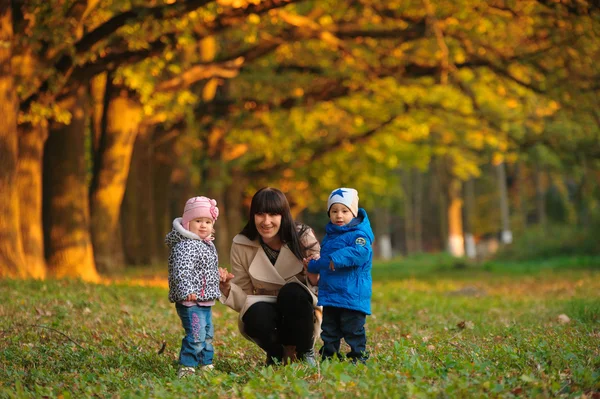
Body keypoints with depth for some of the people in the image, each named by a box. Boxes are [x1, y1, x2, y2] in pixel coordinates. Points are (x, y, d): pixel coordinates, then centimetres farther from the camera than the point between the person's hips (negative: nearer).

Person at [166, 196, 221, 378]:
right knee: (196, 335, -16)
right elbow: (181, 271, -27)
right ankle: (186, 367, -11)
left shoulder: (208, 245, 16)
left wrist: (215, 291, 34)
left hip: (206, 302, 10)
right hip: (190, 302, -10)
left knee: (207, 335, 16)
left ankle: (206, 365, 26)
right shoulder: (185, 246, -15)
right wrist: (186, 291, -39)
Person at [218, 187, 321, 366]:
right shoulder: (242, 245, -6)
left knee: (291, 292, -34)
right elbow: (244, 299, -4)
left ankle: (306, 353, -9)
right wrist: (227, 288, -25)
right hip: (266, 310, 1)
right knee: (256, 314, -34)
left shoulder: (302, 237, -10)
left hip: (300, 313, -1)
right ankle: (276, 354, 0)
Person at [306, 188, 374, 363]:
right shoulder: (329, 237, 16)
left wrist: (337, 259, -34)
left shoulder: (358, 235, -10)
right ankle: (328, 358, 23)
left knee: (353, 330, -3)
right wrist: (314, 264, 11)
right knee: (329, 331, 14)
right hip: (330, 295, 8)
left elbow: (361, 253, -30)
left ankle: (358, 358, 6)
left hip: (352, 296, -8)